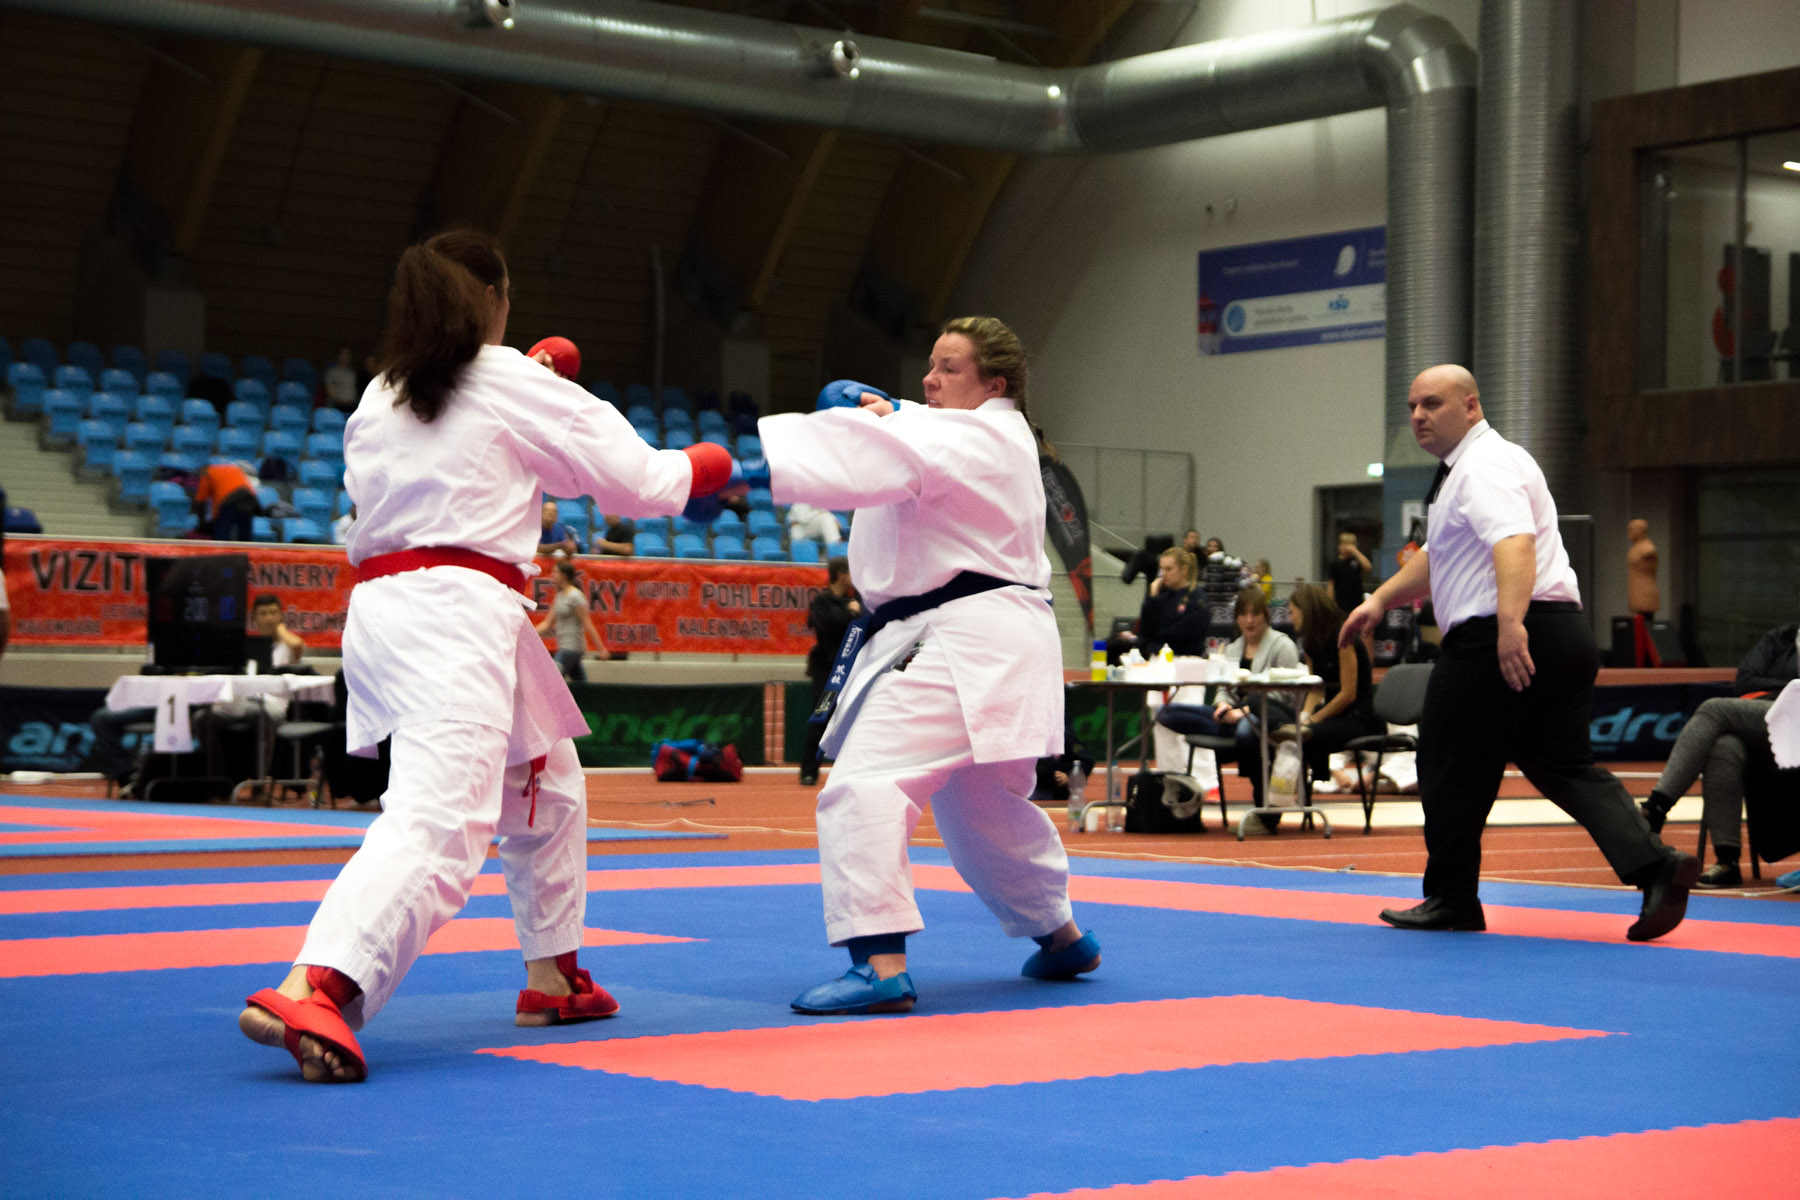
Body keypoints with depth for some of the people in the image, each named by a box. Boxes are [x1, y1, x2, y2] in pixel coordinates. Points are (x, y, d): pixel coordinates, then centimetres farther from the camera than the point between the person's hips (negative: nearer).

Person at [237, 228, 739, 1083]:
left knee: (547, 786, 26)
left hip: (382, 608, 8)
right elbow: (634, 478, 5)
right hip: (458, 614, -8)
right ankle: (309, 995, -40)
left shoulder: (380, 397, 16)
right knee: (438, 822, -20)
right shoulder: (512, 382, -1)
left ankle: (552, 977, 36)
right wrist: (702, 468, 26)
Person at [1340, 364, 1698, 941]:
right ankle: (1655, 864, -8)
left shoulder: (1486, 467, -11)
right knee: (1565, 766, 8)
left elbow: (1515, 544, -29)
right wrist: (1379, 601, 26)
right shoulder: (1467, 468, 23)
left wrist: (1511, 625, -41)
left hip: (1495, 642, -11)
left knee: (1451, 768, 3)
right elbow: (1438, 556, 34)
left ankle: (1451, 901, 14)